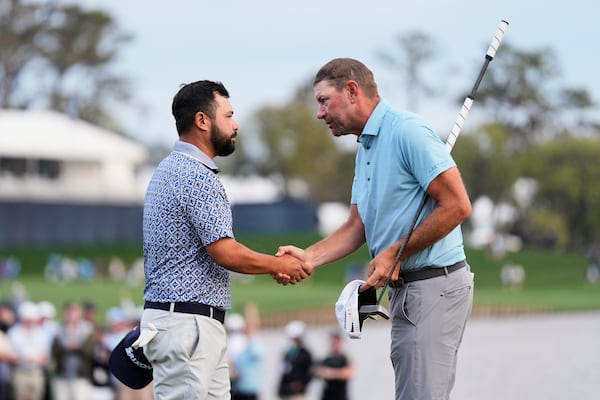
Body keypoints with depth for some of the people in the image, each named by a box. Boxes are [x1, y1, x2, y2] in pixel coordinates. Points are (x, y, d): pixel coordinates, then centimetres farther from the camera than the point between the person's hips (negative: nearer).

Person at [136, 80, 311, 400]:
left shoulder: (171, 169, 17)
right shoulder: (196, 176, -15)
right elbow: (225, 252, -20)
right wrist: (280, 265, -5)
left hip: (200, 325, 10)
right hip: (187, 324, -10)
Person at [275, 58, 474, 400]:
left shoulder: (407, 131, -13)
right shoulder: (365, 148, 18)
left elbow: (457, 206, -19)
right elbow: (357, 227, 17)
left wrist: (393, 254, -15)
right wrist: (309, 257, 0)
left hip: (435, 285, -10)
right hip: (405, 291, 10)